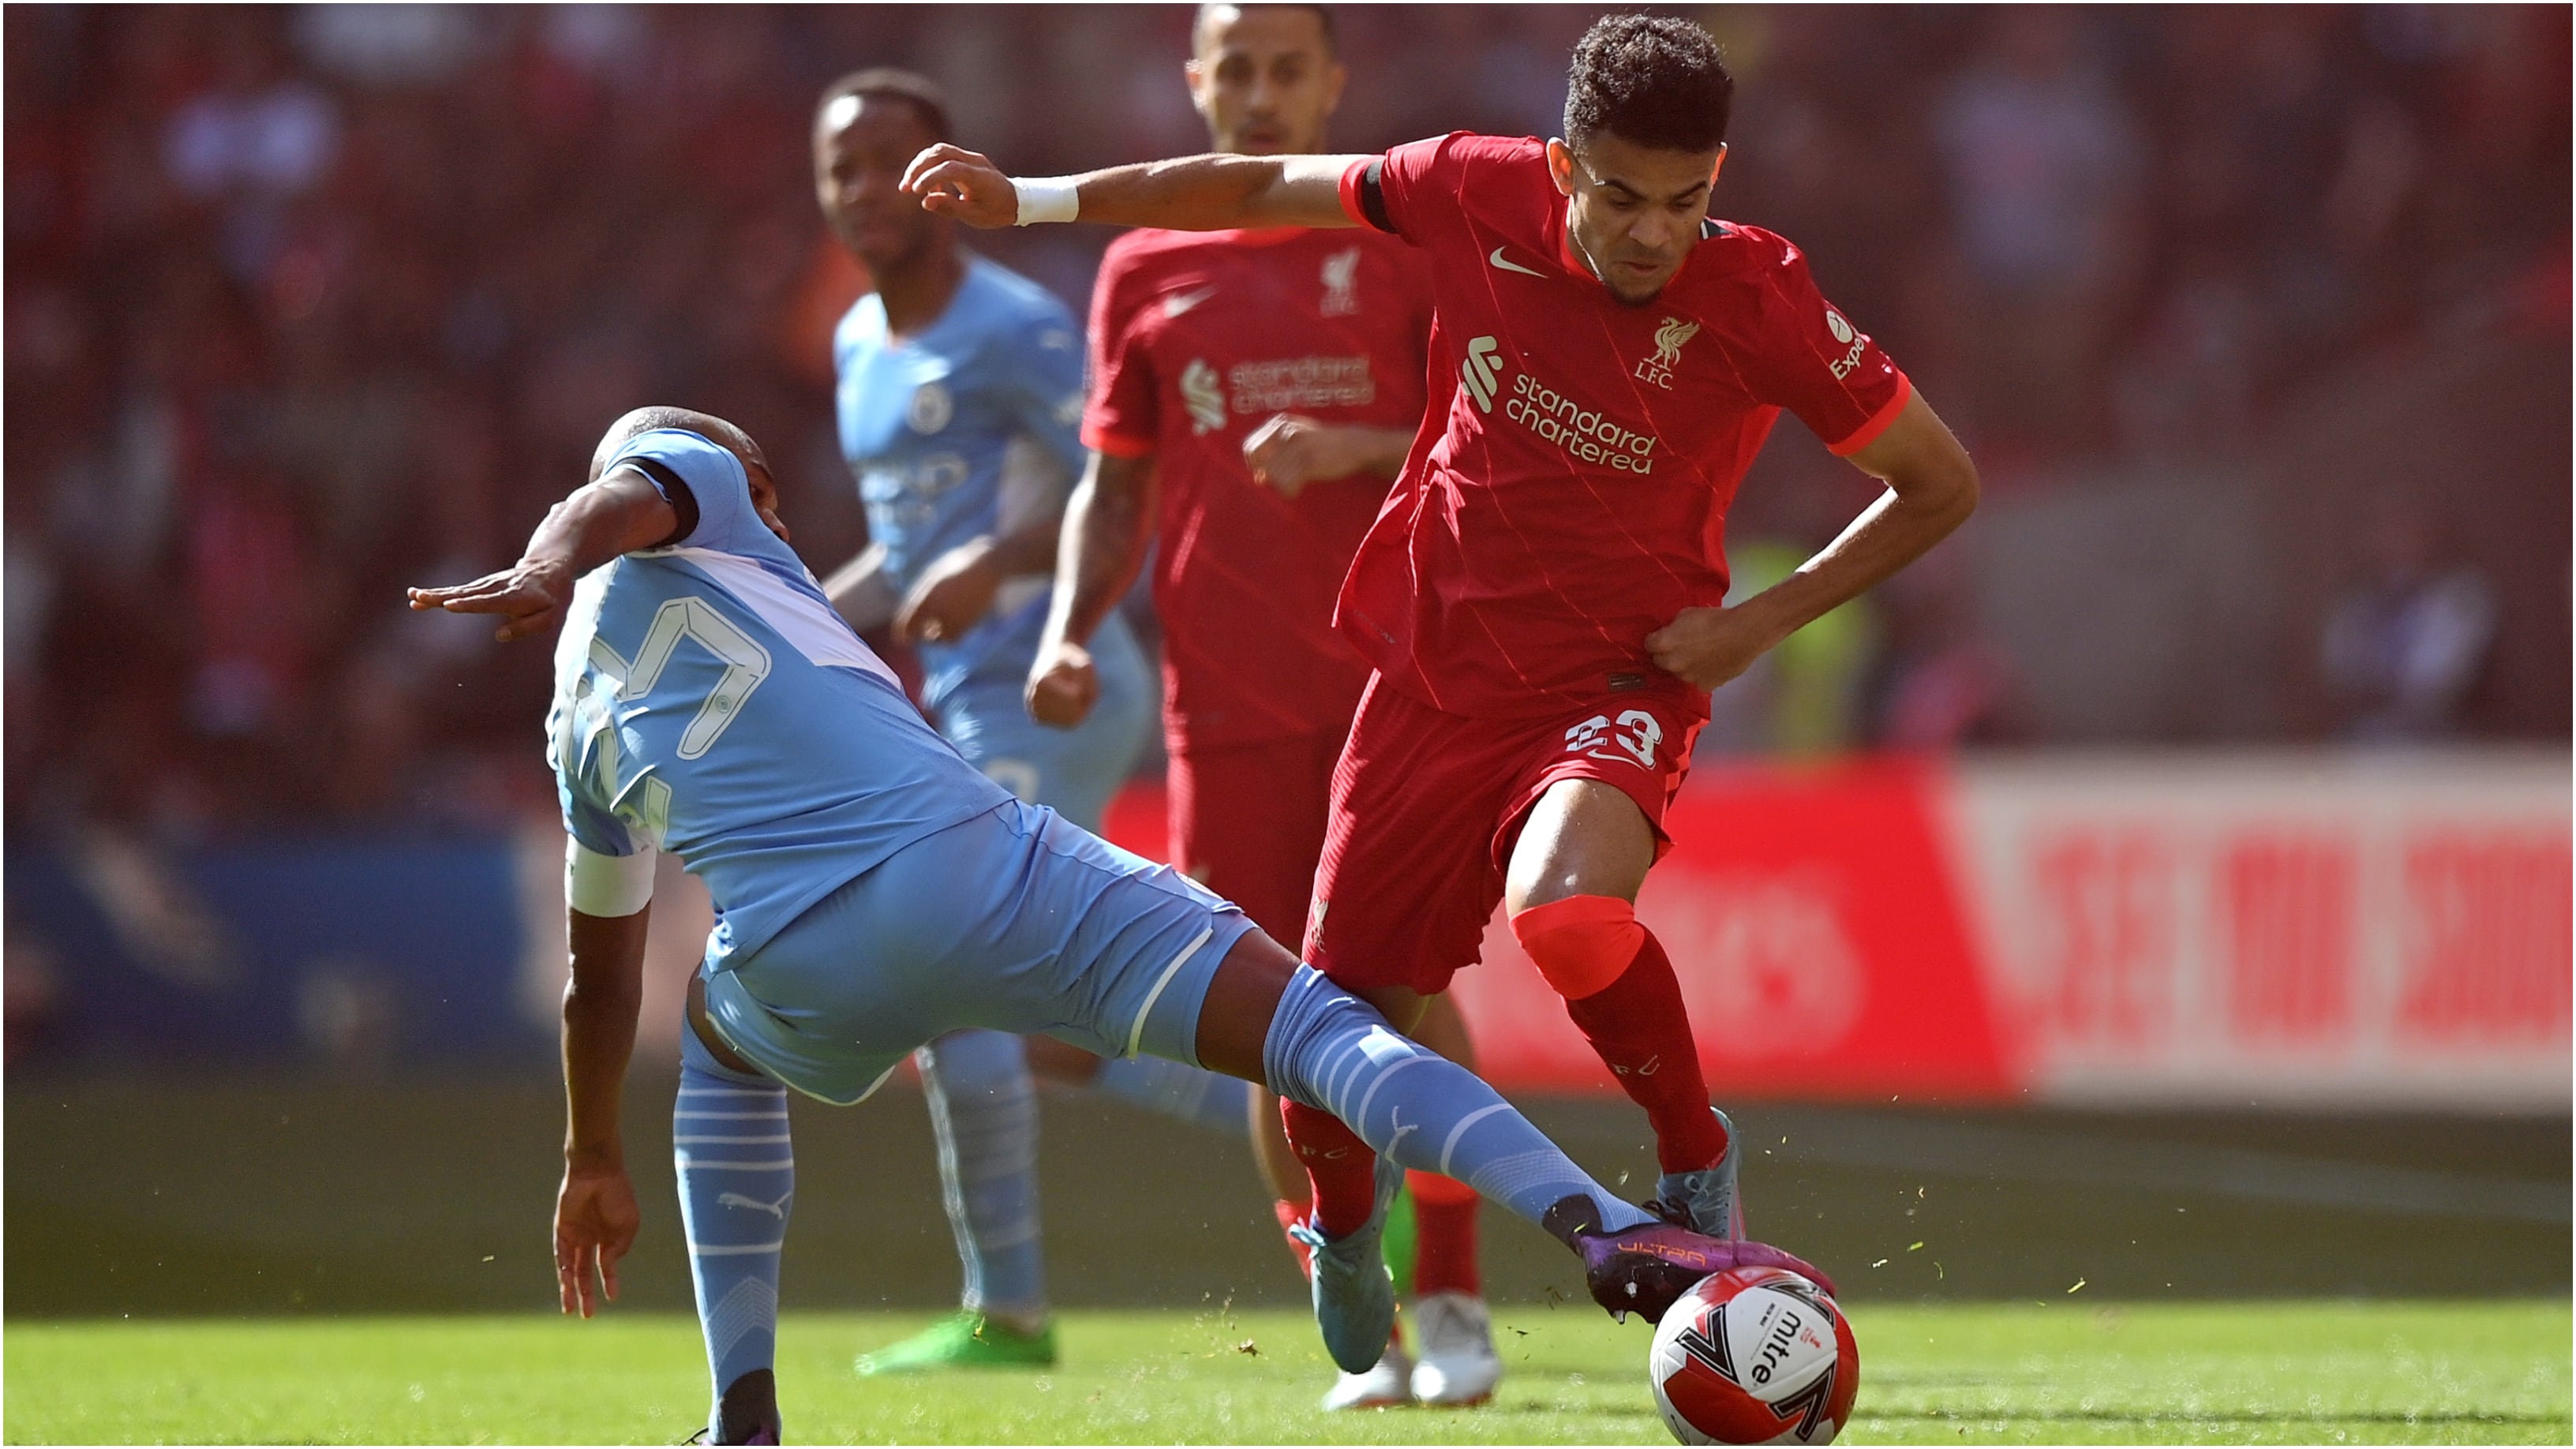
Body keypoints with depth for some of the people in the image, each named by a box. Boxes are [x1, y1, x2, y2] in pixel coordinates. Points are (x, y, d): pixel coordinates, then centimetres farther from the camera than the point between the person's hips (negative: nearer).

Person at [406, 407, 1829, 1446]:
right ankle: (1605, 1230, -23)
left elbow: (600, 976, 40)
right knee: (1315, 1027, -3)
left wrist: (594, 1164, 52)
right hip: (976, 864, -4)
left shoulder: (580, 716, 31)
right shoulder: (695, 491, 22)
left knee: (722, 1033, 39)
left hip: (812, 977, 4)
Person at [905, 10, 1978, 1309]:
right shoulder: (1482, 196, -10)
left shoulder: (1757, 303, -17)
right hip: (1436, 670, 4)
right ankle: (1342, 1252, 39)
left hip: (1616, 682, -4)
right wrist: (1029, 200, 10)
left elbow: (1943, 484, -5)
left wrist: (1764, 620, -13)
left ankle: (1696, 1168, -9)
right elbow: (1268, 188, 8)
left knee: (1567, 911, -36)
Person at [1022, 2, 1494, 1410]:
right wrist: (1070, 631, -1)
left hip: (1394, 684, -2)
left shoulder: (1399, 244, 5)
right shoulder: (1146, 270, 11)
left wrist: (1361, 449, -15)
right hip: (1228, 701, 2)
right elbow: (1115, 485, 14)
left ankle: (1451, 1308, -1)